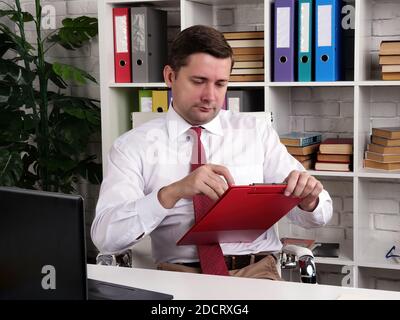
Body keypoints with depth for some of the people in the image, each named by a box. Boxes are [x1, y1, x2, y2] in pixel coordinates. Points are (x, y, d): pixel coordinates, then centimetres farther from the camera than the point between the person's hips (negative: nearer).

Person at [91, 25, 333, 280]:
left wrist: (308, 198, -16)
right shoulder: (134, 145, 4)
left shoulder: (257, 133, 10)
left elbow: (320, 213, 9)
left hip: (256, 272, 2)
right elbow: (105, 237, -11)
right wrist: (173, 192, -26)